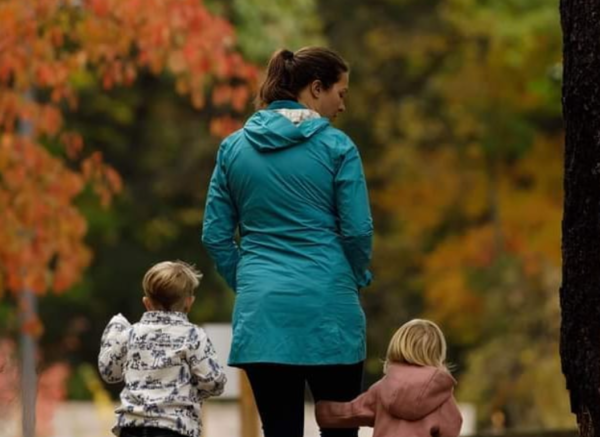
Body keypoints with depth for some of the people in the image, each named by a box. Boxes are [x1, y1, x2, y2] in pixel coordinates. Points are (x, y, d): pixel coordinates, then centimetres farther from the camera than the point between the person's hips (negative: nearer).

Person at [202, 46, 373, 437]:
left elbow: (215, 235, 8)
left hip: (262, 311, 3)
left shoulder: (234, 147, 7)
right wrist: (354, 280, 12)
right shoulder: (336, 146, -4)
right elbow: (358, 230, -5)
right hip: (326, 304, -3)